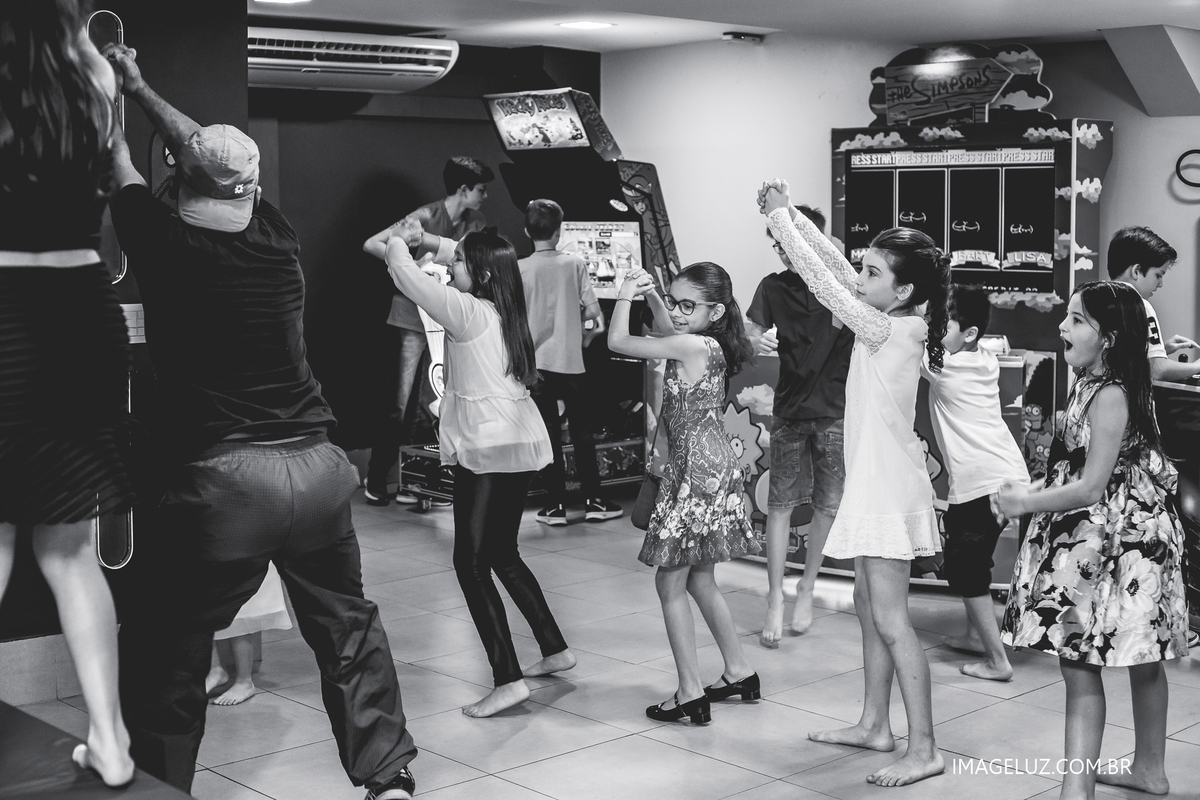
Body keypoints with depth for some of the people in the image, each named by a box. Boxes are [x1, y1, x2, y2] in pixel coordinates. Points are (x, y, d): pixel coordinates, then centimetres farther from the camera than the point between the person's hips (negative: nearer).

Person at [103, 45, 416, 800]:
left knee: (165, 650, 11)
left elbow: (122, 165, 15)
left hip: (219, 479, -4)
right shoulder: (278, 236, 4)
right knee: (348, 624, 18)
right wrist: (140, 87, 34)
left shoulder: (163, 245, -5)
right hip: (316, 467, 4)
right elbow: (212, 149, 21)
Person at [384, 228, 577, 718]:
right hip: (521, 443, 9)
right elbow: (472, 264, 28)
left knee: (471, 562, -5)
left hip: (487, 450, -9)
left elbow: (407, 277, -12)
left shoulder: (468, 311, -13)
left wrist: (397, 245, 7)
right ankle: (555, 650, 27)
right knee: (502, 554, 21)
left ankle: (508, 679, -10)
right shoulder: (502, 308, 9)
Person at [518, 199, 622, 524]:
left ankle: (556, 505, 7)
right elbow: (594, 313, -6)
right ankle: (593, 500, 15)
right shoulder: (575, 264, -4)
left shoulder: (520, 269, -5)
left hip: (536, 362, 0)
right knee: (583, 433, 12)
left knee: (549, 435, 6)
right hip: (571, 361, 0)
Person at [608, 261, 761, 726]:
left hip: (696, 473, -10)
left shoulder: (695, 346, -20)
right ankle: (739, 672, 29)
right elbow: (667, 331, 29)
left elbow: (617, 341, -16)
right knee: (700, 580, 19)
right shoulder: (710, 345, 6)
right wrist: (650, 295, 12)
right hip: (711, 467, 10)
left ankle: (690, 695, 0)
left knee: (670, 583, -2)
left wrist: (626, 295, -2)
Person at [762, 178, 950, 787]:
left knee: (890, 619, -7)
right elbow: (835, 266, 10)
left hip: (889, 488, -10)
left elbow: (823, 282, -19)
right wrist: (789, 215, 4)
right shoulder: (897, 324, 6)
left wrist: (781, 218, -11)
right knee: (868, 606, 17)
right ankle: (874, 725, 29)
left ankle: (924, 749, -3)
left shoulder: (891, 329, -19)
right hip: (875, 482, 10)